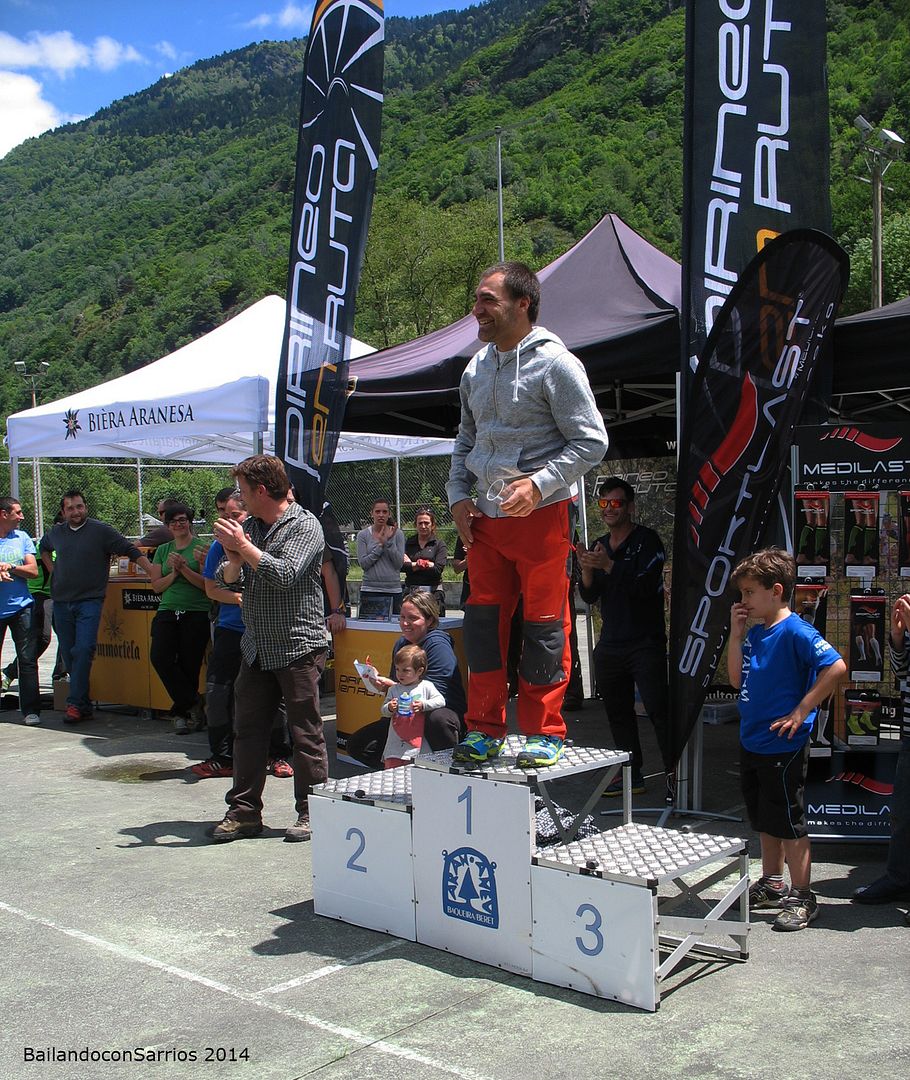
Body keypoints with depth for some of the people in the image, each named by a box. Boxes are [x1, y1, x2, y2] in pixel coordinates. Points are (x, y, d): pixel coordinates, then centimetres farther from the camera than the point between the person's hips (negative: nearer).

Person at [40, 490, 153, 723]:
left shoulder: (101, 530, -3)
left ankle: (75, 704, -14)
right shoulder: (55, 532, 12)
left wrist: (154, 574, -14)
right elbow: (43, 548, 35)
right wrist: (53, 571, 20)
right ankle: (83, 705, 13)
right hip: (61, 602, 5)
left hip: (89, 601, -5)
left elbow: (131, 551, -5)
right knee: (68, 654, 5)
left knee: (84, 650, -16)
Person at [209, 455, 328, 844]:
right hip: (256, 648, 7)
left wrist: (245, 548, -15)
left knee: (305, 732, 0)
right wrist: (233, 561, -11)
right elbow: (225, 581, 11)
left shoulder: (304, 526, -7)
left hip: (298, 647, -7)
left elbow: (286, 574, -21)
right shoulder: (249, 527, 13)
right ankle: (244, 811, 17)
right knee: (248, 728, 8)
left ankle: (311, 812, 10)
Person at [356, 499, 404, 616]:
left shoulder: (397, 534, 3)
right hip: (370, 590, -1)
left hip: (393, 590, 1)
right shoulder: (363, 535, 2)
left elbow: (399, 563, -3)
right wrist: (380, 544, -11)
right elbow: (363, 563, -5)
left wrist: (389, 541, -12)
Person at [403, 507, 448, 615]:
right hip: (410, 591, 2)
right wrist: (425, 564, -7)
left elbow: (438, 570, -7)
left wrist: (412, 565, -1)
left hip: (433, 593, -2)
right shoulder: (408, 542, 12)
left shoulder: (439, 544, 4)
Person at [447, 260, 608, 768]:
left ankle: (546, 734, 12)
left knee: (545, 624, -1)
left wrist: (539, 483, -19)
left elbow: (592, 441, -9)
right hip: (485, 518, 7)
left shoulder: (555, 363, -7)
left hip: (542, 516, -6)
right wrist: (459, 495, 10)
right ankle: (485, 729, 18)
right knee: (483, 621, 7)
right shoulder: (476, 369, 14)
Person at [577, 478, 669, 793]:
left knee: (658, 709, -11)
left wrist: (609, 565, -24)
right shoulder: (599, 546, 14)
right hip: (610, 644, 7)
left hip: (645, 643, -7)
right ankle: (632, 775, 21)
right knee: (618, 711, 11)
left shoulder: (647, 540, -5)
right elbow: (589, 597, 10)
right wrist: (586, 571, -10)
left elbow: (645, 586, -17)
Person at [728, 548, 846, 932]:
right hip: (752, 742, 8)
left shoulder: (795, 632, -17)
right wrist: (735, 634, 1)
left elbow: (836, 667, -26)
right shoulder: (755, 633, 7)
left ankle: (802, 899, 16)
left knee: (789, 825, 3)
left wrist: (801, 711, -22)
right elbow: (737, 680, 9)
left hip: (783, 747, -8)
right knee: (765, 821, 20)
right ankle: (771, 886, 34)